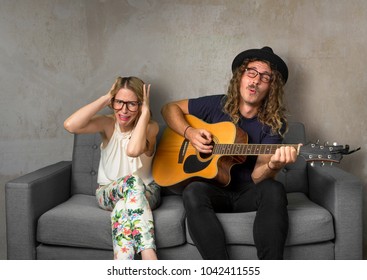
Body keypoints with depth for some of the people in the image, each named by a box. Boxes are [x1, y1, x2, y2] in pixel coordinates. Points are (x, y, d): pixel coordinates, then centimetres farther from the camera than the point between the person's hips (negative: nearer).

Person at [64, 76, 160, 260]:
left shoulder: (150, 126, -8)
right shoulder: (108, 124, -3)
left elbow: (133, 150, -33)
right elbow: (70, 125, -25)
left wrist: (145, 111, -25)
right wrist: (105, 99, -19)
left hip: (145, 191, 0)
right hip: (107, 192, 1)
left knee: (123, 208, -38)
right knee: (131, 181, -36)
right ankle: (150, 261, -47)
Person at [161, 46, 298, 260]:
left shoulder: (274, 123, -2)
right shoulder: (217, 105, 2)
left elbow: (257, 177, -12)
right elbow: (170, 108, 11)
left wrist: (273, 166, -36)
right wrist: (189, 133, -8)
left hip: (248, 193, 0)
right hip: (213, 190, 1)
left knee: (274, 190, -33)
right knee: (194, 192, -34)